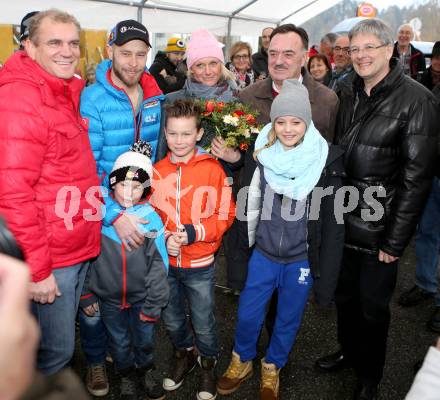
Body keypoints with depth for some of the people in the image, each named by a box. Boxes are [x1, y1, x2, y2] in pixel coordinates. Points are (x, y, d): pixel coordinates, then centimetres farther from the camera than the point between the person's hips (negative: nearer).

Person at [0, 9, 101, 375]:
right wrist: (36, 269, -20)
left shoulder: (68, 92, 10)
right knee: (55, 350, 8)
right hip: (49, 259, -8)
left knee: (62, 343, 24)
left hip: (78, 249, 9)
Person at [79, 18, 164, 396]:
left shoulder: (156, 98, -1)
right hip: (99, 213, -4)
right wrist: (115, 215, -28)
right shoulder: (92, 100, -17)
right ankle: (96, 359, 34)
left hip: (142, 209, 5)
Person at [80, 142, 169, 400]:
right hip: (109, 297, 1)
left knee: (145, 339, 19)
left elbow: (159, 265, -9)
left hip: (142, 297, -1)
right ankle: (126, 375, 48)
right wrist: (87, 294, 3)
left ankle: (146, 369, 49)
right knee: (119, 342, 20)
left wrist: (153, 304, -7)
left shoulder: (151, 218, -15)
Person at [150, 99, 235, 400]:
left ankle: (208, 364, 41)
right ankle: (184, 354, 50)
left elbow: (225, 214, -10)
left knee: (204, 324, 13)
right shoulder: (157, 170, -5)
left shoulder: (213, 169, -13)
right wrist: (164, 238, -14)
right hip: (164, 261, 3)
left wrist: (194, 233, -22)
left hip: (200, 264, -3)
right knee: (172, 320, 21)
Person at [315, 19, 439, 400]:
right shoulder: (350, 96, 6)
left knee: (373, 306, 11)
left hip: (379, 230, -5)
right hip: (343, 221, 5)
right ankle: (348, 351, 45)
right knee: (345, 294, 20)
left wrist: (395, 240, -15)